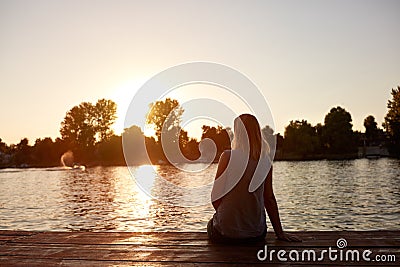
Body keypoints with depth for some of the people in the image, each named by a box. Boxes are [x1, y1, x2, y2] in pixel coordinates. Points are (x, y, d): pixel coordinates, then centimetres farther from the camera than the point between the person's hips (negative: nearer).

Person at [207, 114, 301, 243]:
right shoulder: (266, 162, -4)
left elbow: (215, 198, -12)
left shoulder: (228, 156, -15)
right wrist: (280, 232, 13)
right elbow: (269, 199, 1)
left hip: (225, 233, -4)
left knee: (211, 224, 30)